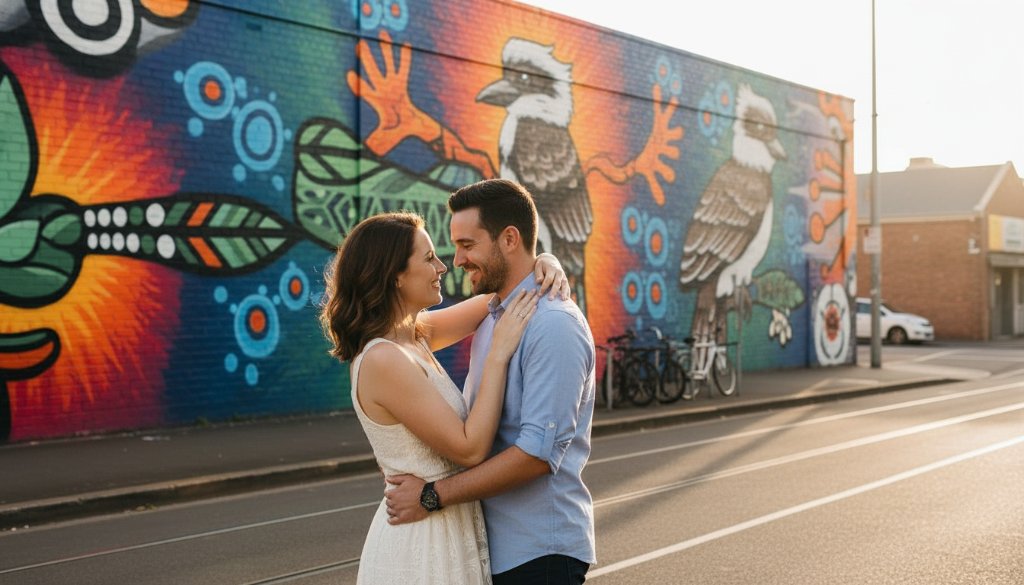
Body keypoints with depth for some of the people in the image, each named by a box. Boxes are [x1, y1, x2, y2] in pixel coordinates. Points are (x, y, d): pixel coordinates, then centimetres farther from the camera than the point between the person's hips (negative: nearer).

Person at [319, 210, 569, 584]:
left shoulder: (415, 336, 3)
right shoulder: (384, 360, -22)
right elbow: (470, 449, -22)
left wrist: (542, 263, -3)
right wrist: (499, 355, -20)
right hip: (420, 544, -9)